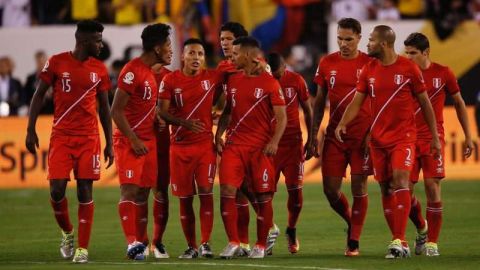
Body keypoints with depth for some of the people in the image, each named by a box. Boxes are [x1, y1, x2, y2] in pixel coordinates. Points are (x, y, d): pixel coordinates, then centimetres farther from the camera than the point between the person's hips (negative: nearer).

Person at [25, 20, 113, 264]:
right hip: (61, 137, -2)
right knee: (57, 190, -7)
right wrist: (31, 129, -4)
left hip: (89, 138, 2)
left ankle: (82, 248, 0)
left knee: (85, 191, -3)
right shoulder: (57, 63, -1)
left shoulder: (99, 69, 7)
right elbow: (39, 95, 4)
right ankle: (67, 232, 20)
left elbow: (104, 107, 13)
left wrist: (109, 143, 10)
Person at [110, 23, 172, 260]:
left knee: (143, 193, 6)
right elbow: (116, 111, -16)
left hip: (149, 140, 8)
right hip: (130, 141, -8)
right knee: (130, 190, -12)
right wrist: (134, 140, -17)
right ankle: (132, 243, -19)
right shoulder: (132, 71, -15)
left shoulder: (155, 72, 13)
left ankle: (140, 243, 7)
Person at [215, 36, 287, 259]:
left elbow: (281, 117, -6)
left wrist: (274, 142, -19)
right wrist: (218, 134, 7)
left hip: (260, 147, -4)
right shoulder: (233, 81, 12)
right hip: (234, 145, 4)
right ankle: (233, 242, -1)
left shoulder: (269, 83, -4)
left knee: (263, 197, 0)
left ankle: (261, 246, 12)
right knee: (227, 191, -9)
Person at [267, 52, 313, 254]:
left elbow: (307, 110, 9)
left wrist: (310, 139, 8)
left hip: (293, 142, 0)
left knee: (295, 189, -2)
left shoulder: (296, 81, -2)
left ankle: (291, 230, 18)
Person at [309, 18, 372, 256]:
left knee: (359, 188, -3)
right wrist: (313, 136, 7)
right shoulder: (327, 63, 6)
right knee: (330, 189, -1)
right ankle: (352, 222, 26)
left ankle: (354, 242, 4)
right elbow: (319, 102, 12)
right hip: (334, 135, 3)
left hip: (362, 136, -3)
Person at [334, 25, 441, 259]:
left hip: (403, 136, -5)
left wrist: (435, 137, 3)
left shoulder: (408, 68, -5)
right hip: (378, 138, 5)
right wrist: (342, 123, -15)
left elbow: (425, 103, 2)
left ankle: (398, 241, -23)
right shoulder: (369, 70, 6)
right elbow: (357, 101, 3)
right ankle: (400, 242, 11)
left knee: (400, 180, -21)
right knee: (385, 189, 4)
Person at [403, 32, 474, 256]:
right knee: (405, 190, -4)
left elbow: (459, 104, 10)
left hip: (433, 137, -2)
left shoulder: (443, 73, 0)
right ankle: (421, 228, 25)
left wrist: (468, 136, 9)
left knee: (432, 188, -9)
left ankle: (432, 242, 0)